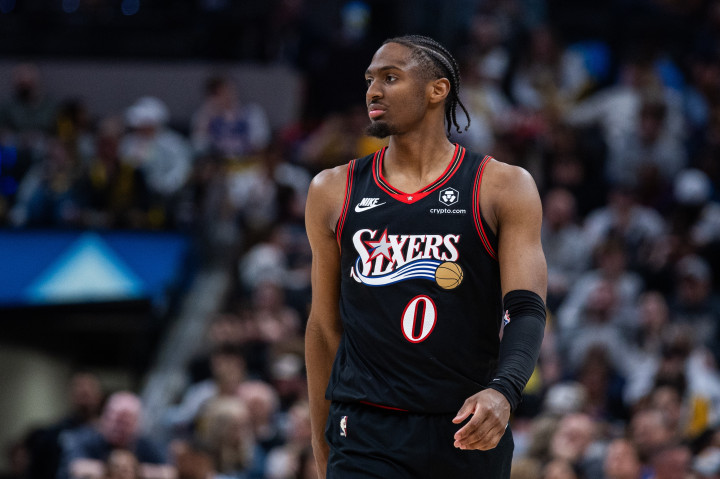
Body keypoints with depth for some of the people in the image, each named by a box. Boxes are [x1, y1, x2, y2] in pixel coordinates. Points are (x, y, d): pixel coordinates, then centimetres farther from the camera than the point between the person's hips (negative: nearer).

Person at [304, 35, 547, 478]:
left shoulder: (503, 188, 1)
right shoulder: (334, 192, 9)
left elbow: (526, 310, -8)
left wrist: (503, 392, -28)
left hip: (469, 431, 0)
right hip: (366, 433, 0)